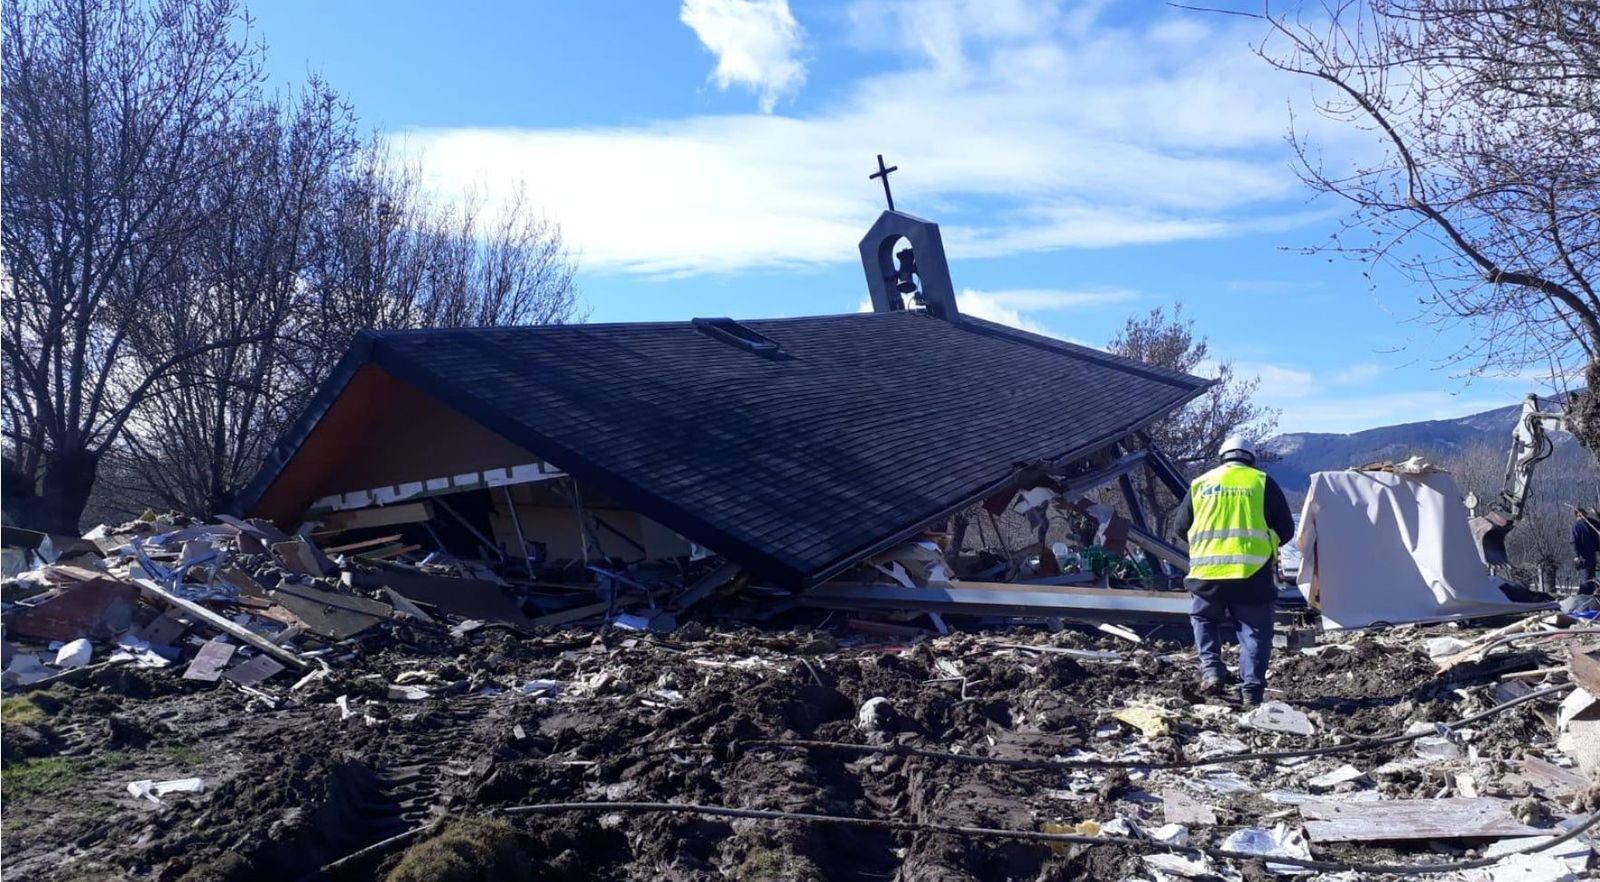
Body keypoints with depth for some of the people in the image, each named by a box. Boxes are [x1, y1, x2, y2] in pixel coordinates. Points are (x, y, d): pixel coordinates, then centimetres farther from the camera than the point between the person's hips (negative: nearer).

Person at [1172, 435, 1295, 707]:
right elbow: (1286, 530, 8)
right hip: (1252, 572, -1)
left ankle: (1211, 670, 7)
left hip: (1207, 571, 2)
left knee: (1204, 618, 23)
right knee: (1255, 631, 9)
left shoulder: (1200, 484, 11)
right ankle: (1251, 690, 4)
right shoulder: (1263, 482, 6)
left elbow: (1181, 527, 17)